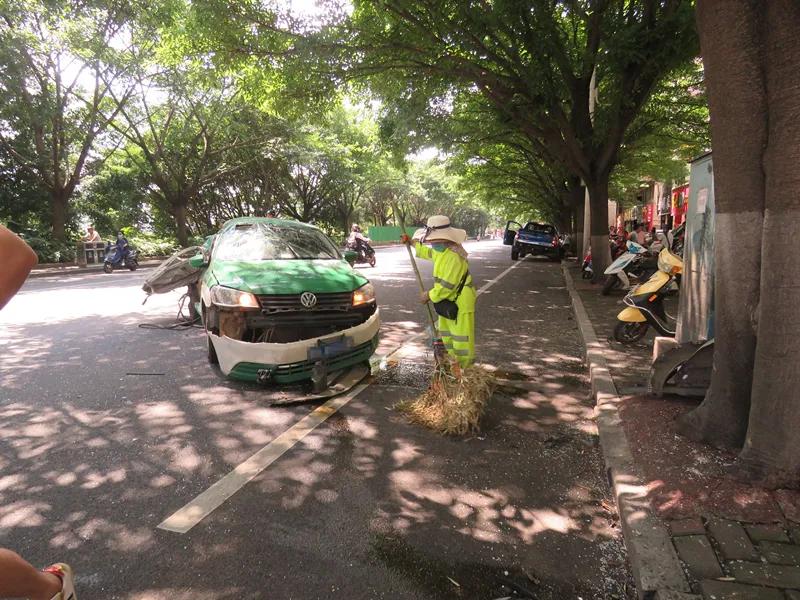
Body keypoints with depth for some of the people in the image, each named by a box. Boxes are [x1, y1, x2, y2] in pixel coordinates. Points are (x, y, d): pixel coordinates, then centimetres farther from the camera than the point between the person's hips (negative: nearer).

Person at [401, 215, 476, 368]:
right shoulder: (442, 249, 4)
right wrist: (412, 243, 32)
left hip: (460, 303, -11)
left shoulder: (454, 256, -28)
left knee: (461, 338, -4)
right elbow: (430, 252, 29)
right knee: (446, 334, 21)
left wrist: (430, 295, -14)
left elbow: (447, 286, -28)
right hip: (448, 301, 11)